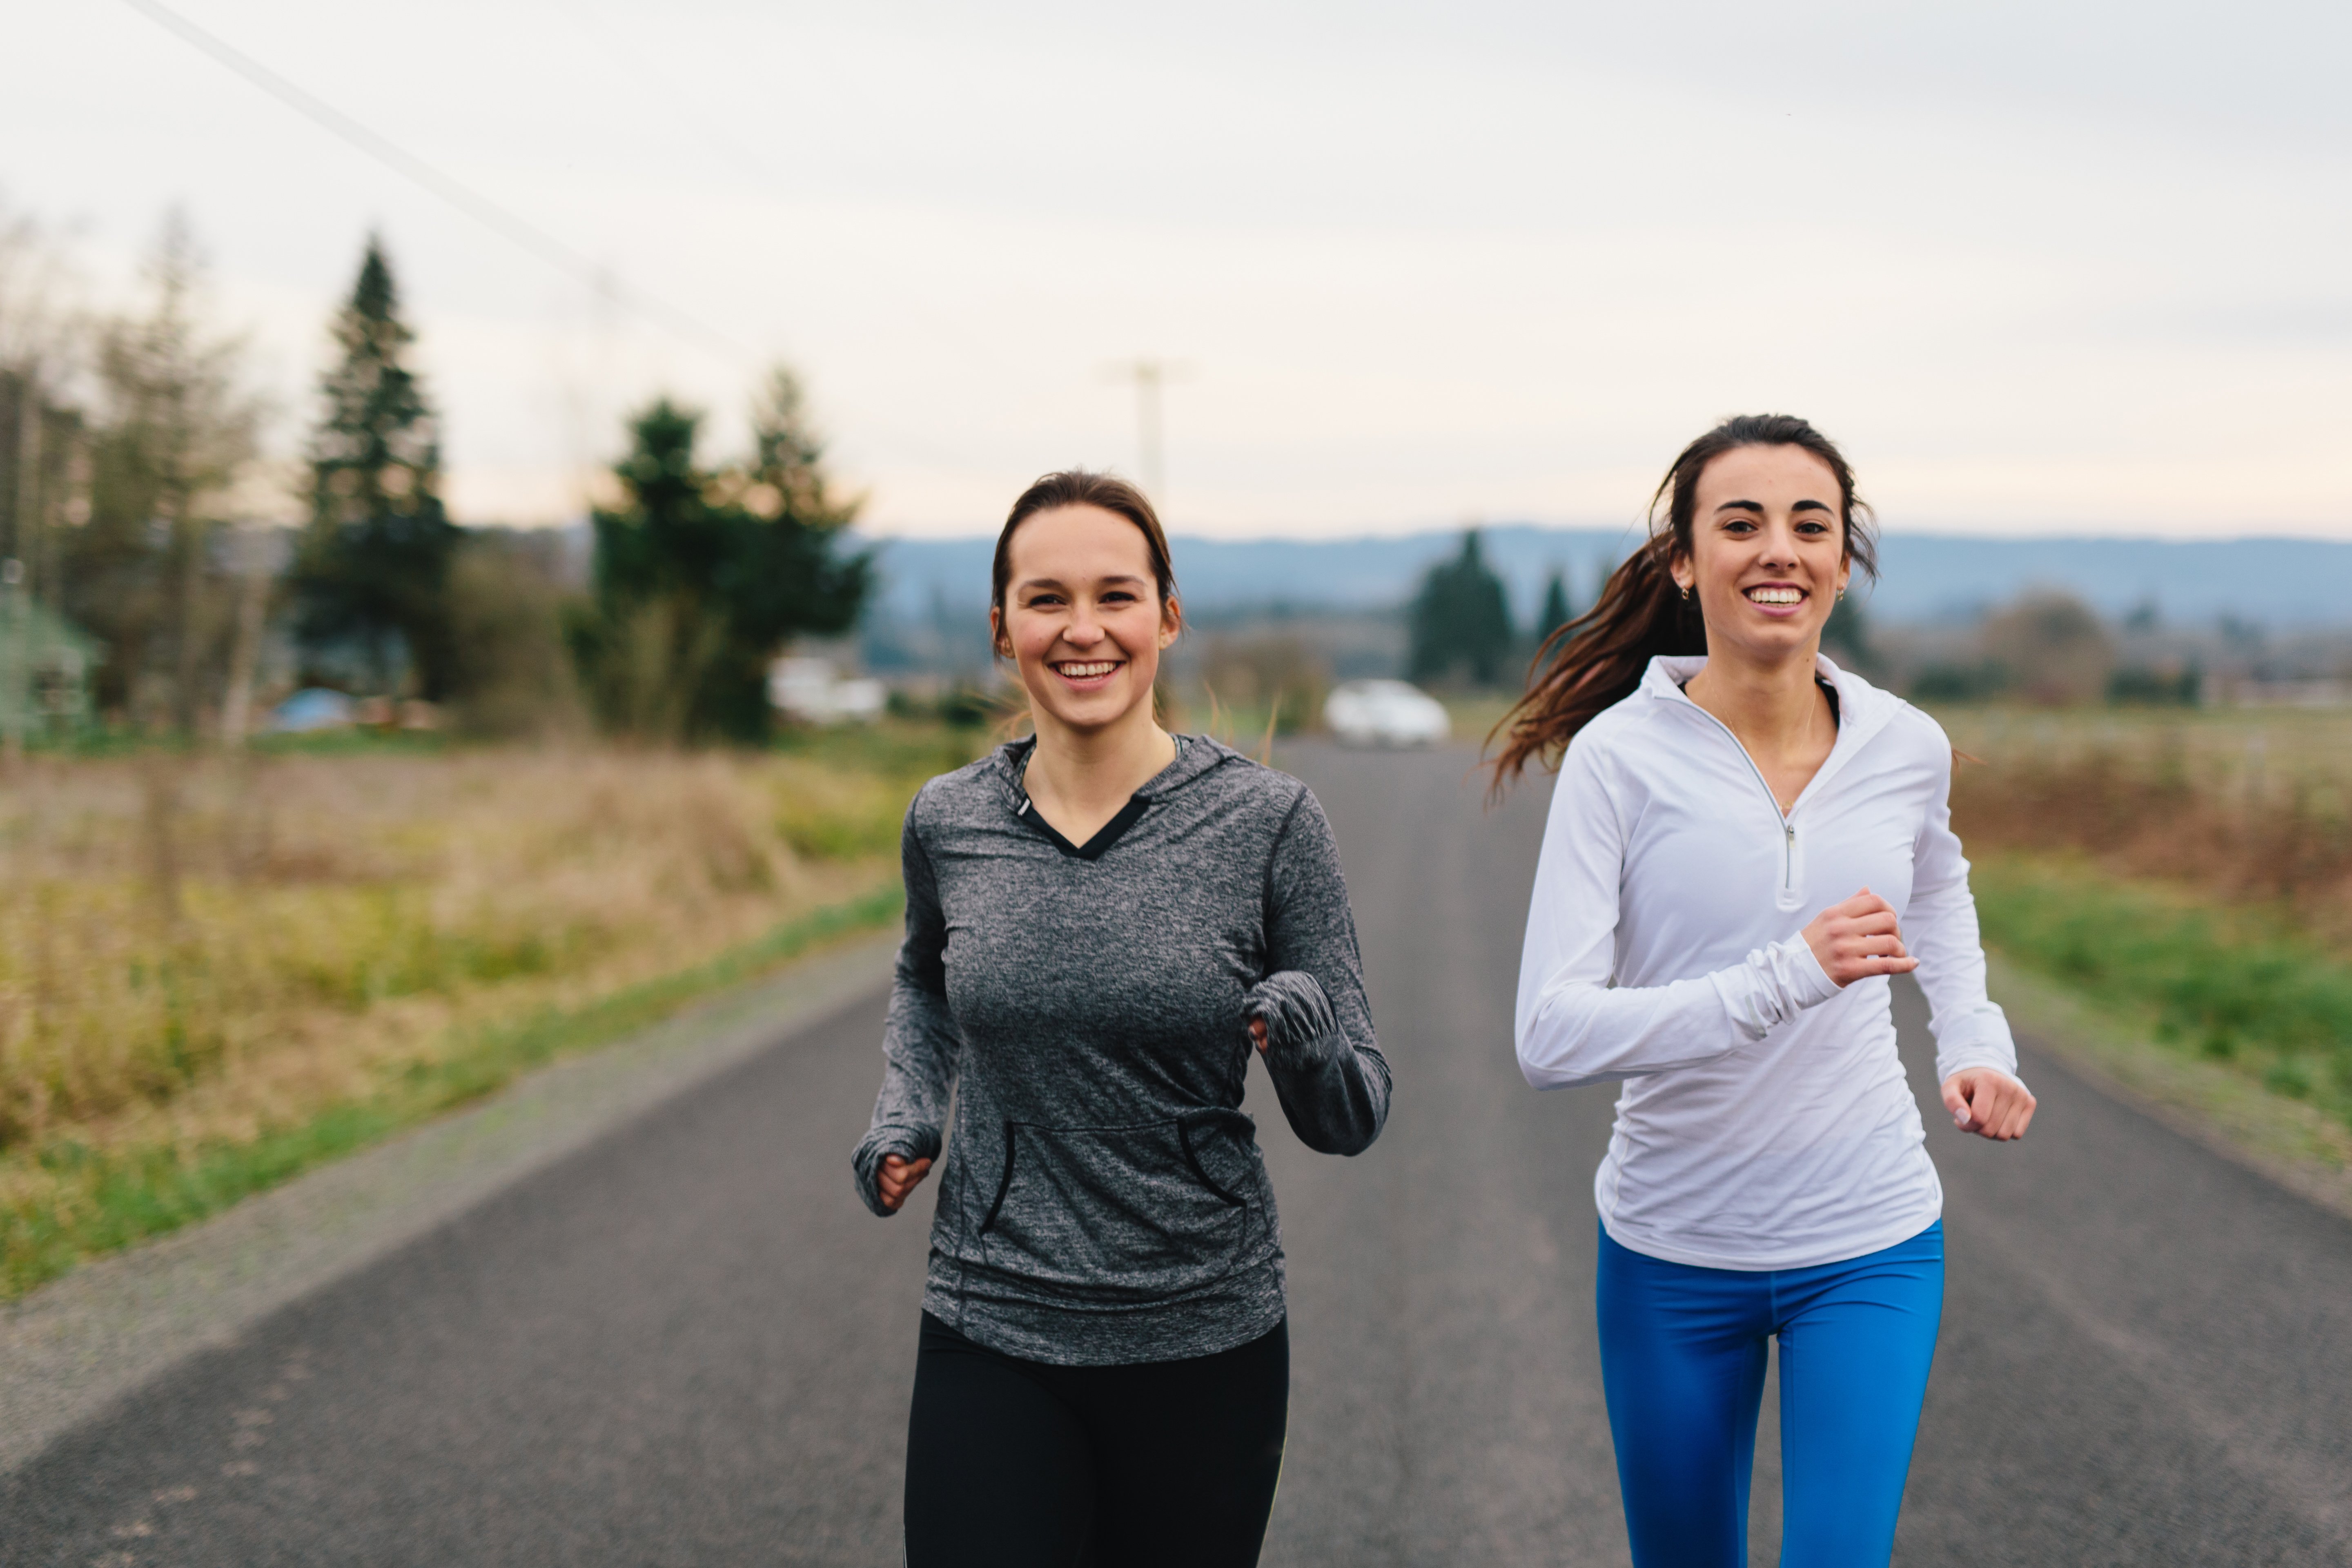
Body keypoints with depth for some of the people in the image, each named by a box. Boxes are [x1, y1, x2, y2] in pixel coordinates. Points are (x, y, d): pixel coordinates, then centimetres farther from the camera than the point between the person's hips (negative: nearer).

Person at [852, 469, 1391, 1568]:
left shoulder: (1265, 820, -8)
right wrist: (905, 1113, 6)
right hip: (991, 1343, 1)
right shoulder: (948, 823, -1)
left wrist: (1305, 1037, -24)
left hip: (1206, 1344, -1)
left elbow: (1351, 1122, -4)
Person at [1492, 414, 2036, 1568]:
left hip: (1871, 1248, 2)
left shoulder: (1908, 750, -3)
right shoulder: (1621, 757, -15)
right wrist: (1784, 978, -32)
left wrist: (1975, 1043, 7)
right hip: (1672, 1252, -1)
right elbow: (1551, 1038, -24)